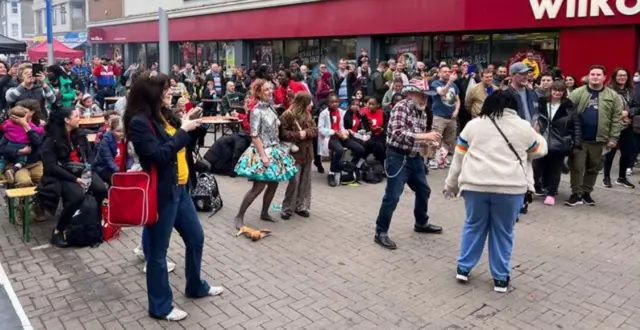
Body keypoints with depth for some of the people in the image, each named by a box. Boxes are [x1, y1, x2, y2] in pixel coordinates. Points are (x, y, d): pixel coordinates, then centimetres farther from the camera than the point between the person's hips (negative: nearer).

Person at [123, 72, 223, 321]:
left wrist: (189, 124, 7)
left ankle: (196, 287, 40)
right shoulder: (139, 122, -16)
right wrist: (183, 131, -20)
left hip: (179, 187, 9)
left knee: (195, 237, 20)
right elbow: (158, 155, -24)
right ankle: (160, 306, 21)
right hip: (160, 193, -9)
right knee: (158, 251, 5)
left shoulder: (164, 114, 9)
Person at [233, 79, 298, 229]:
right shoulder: (256, 111, -16)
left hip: (274, 150, 8)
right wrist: (263, 155, -21)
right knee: (259, 186, -8)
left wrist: (277, 150, 12)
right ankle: (239, 216, 3)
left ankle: (264, 213, 26)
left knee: (273, 184, 10)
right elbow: (255, 136, -18)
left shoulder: (270, 107, 7)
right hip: (261, 151, -8)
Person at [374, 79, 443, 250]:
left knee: (423, 190, 19)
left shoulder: (422, 112, 11)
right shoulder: (401, 107, -14)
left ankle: (421, 223, 40)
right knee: (392, 196, -7)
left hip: (415, 157, 9)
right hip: (398, 157, -9)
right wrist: (424, 136, -29)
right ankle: (381, 232, 5)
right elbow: (397, 133, -27)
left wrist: (428, 143, 1)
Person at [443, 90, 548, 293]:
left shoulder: (473, 125, 7)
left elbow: (459, 158, 9)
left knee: (473, 226, 16)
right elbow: (540, 150, 21)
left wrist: (451, 184, 16)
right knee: (503, 231, 10)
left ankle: (463, 268, 22)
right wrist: (537, 137, 41)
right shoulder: (523, 127, 6)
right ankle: (501, 278, 18)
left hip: (476, 185, 1)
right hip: (510, 187, -1)